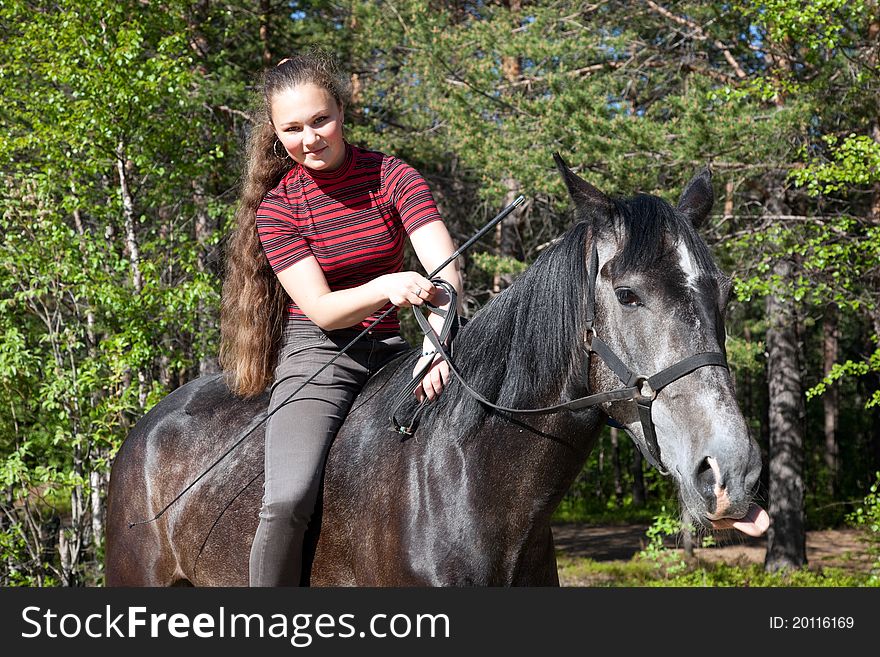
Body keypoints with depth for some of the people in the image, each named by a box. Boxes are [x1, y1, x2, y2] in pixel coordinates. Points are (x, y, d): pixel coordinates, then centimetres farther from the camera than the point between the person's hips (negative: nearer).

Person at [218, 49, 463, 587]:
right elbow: (322, 309, -13)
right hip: (317, 355, -3)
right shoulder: (277, 206, -4)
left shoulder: (393, 176, -1)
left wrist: (438, 340, -35)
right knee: (289, 502, -24)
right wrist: (384, 288, -35)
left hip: (392, 351, 3)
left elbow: (445, 268, -14)